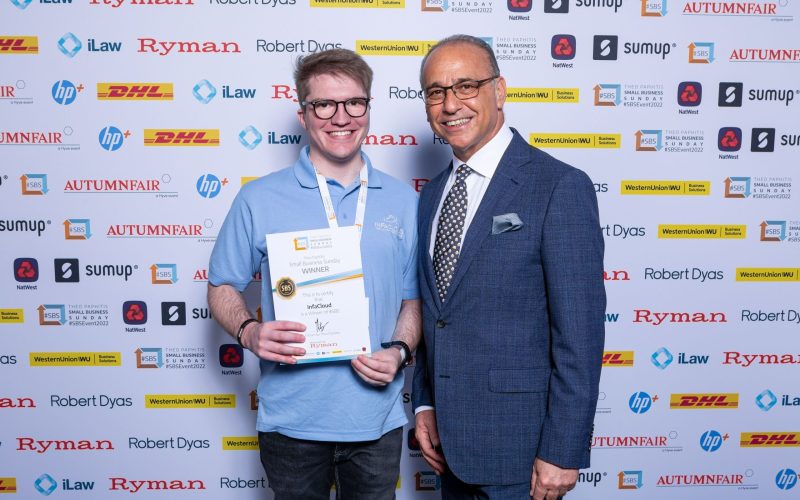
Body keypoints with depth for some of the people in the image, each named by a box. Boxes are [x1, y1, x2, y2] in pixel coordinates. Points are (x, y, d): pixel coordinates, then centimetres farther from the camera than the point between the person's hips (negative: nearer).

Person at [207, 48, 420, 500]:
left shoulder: (403, 202, 2)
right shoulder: (260, 199, -4)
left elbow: (413, 299, 7)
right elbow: (223, 287, 3)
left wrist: (399, 351, -11)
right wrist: (249, 332, -16)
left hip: (377, 418, 2)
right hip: (292, 419, -1)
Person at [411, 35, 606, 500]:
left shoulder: (560, 186, -14)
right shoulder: (433, 194, 7)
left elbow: (579, 334, -16)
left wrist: (563, 452, -16)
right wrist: (425, 404, 8)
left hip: (518, 445, -6)